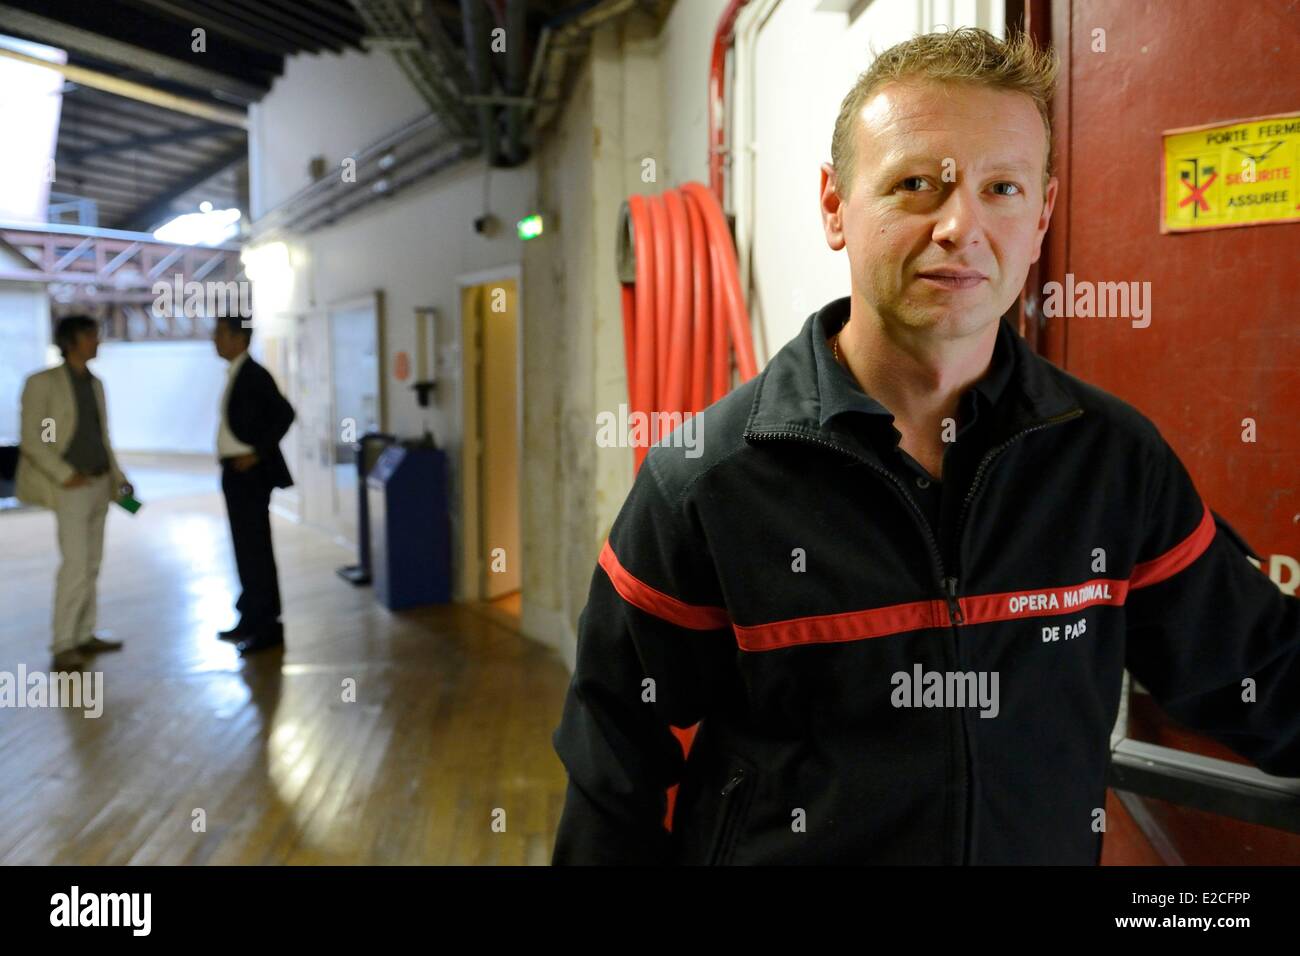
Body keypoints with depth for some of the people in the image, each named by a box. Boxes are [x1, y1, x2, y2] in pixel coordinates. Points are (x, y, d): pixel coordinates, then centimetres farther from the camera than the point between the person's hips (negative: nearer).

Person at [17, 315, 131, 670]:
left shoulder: (95, 383, 13)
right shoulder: (42, 382, -6)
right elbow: (31, 439, -11)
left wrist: (118, 477, 10)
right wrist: (65, 475, -17)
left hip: (100, 483, 7)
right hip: (72, 486, -7)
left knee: (92, 564, 10)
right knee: (75, 564, -11)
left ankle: (85, 634, 19)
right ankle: (62, 646, -4)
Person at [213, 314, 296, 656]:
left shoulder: (254, 374, -13)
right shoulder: (235, 374, 13)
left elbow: (285, 413, -21)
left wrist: (258, 452, -20)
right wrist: (235, 462, 10)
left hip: (250, 473, -9)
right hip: (236, 473, 9)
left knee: (256, 549, -5)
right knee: (245, 548, 15)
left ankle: (268, 626, 2)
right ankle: (252, 618, 25)